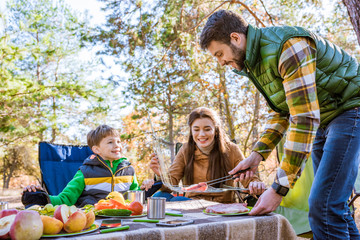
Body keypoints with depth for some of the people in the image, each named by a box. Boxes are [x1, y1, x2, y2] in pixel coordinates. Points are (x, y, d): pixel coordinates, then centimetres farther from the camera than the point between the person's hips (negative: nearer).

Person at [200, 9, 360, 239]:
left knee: (323, 207, -17)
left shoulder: (288, 47, -26)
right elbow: (281, 113, 15)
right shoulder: (255, 62, 4)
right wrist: (257, 154, 1)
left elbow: (305, 120, -30)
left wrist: (279, 188, -29)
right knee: (333, 205, 10)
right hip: (323, 121, 9)